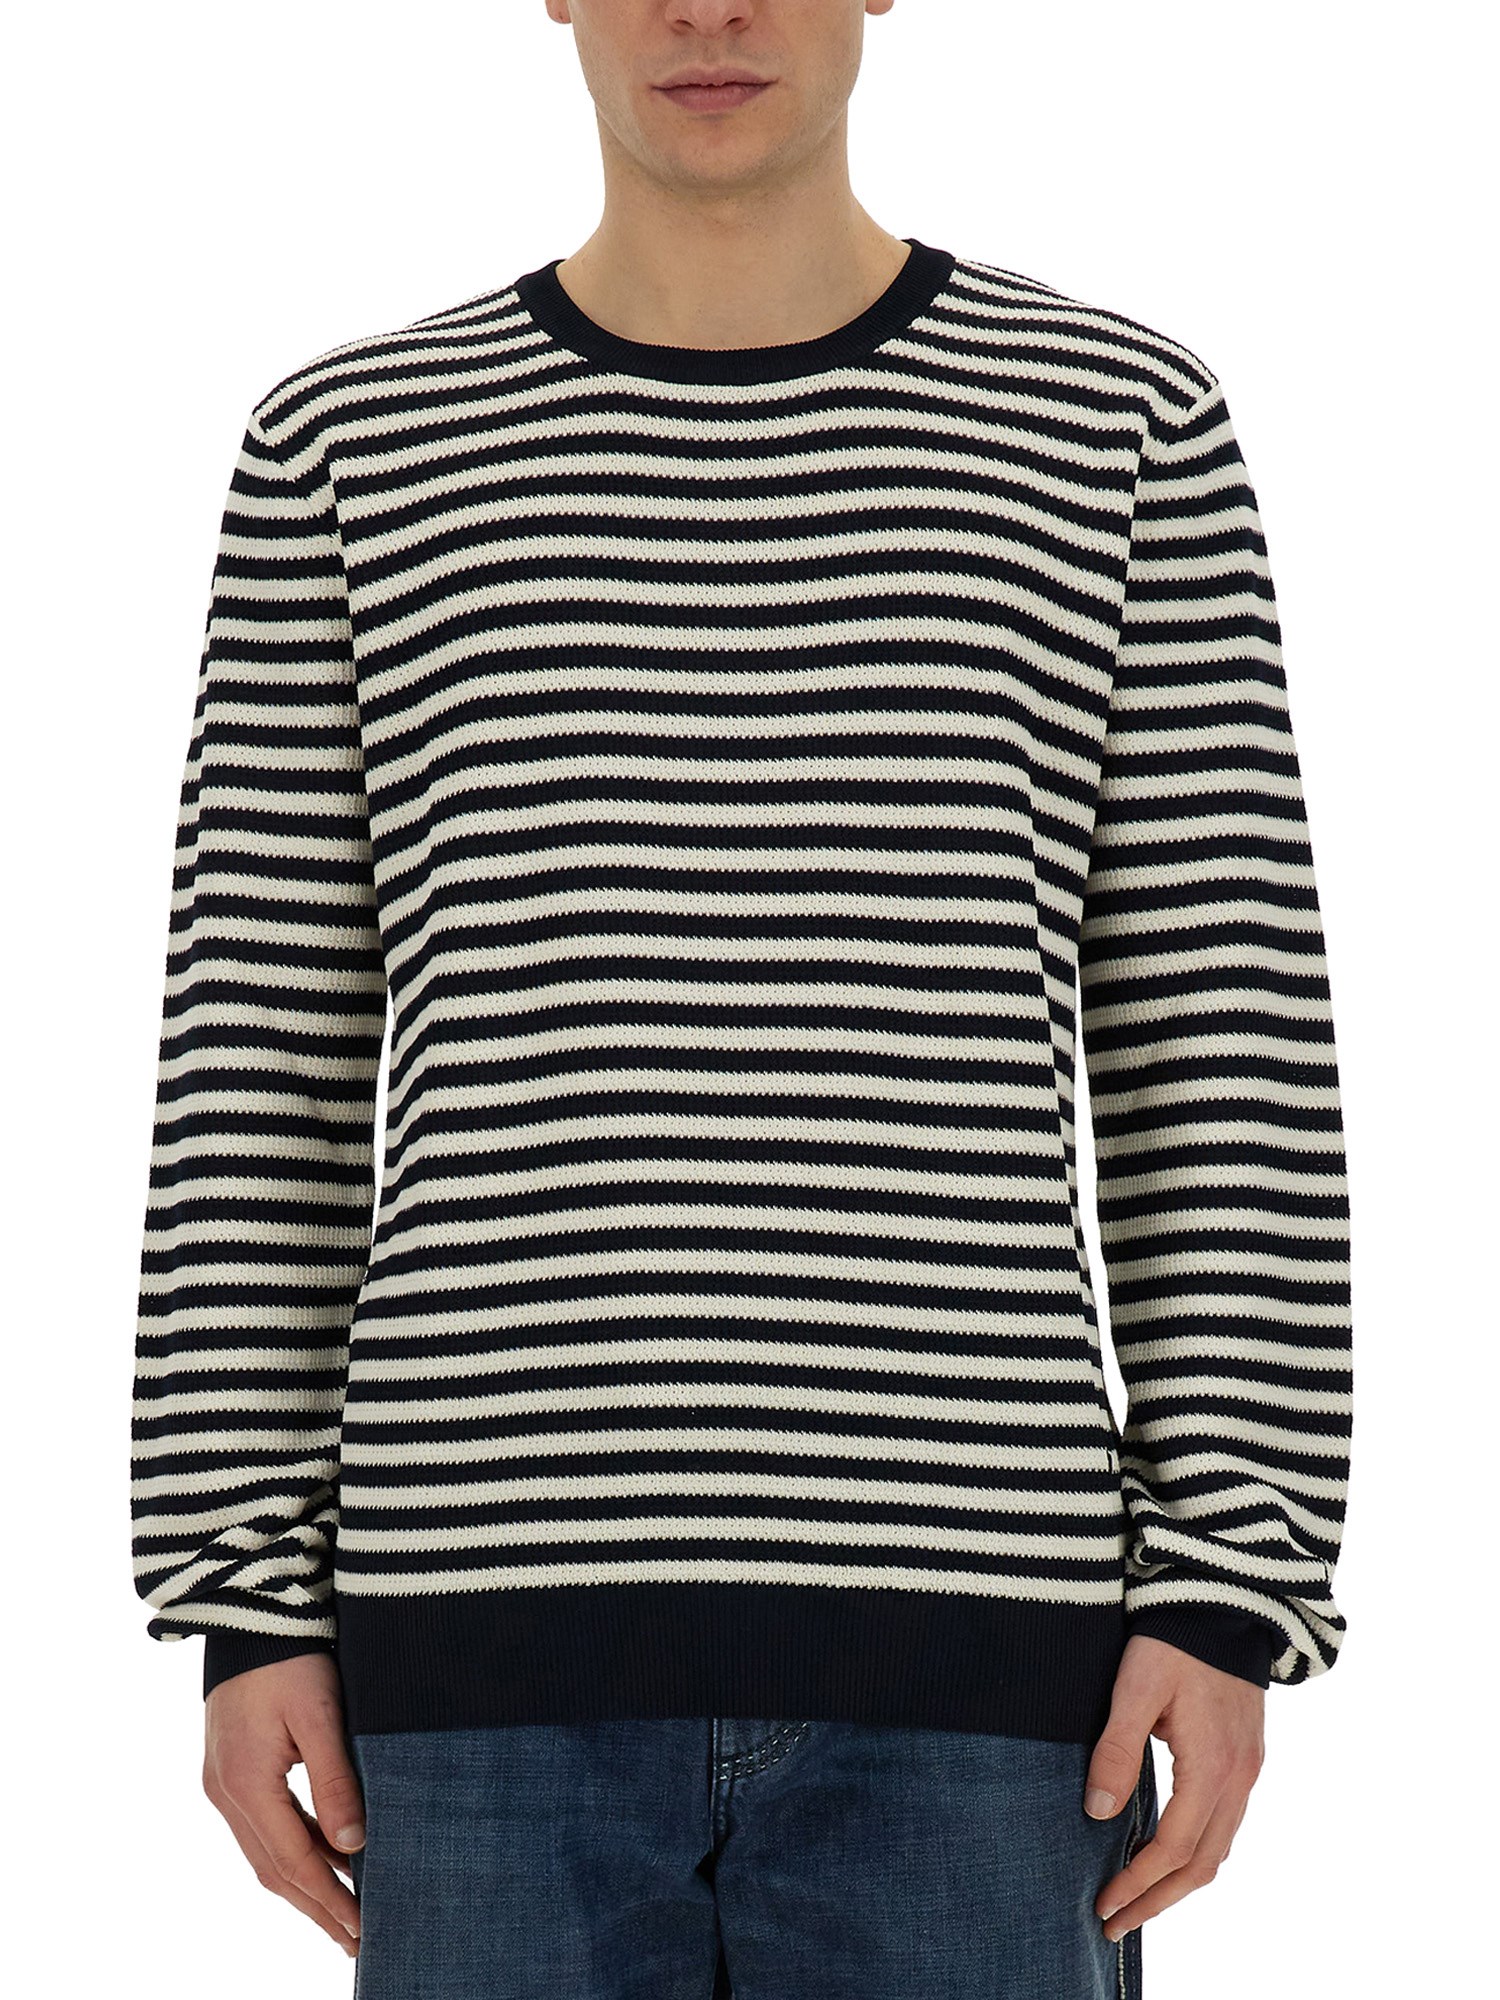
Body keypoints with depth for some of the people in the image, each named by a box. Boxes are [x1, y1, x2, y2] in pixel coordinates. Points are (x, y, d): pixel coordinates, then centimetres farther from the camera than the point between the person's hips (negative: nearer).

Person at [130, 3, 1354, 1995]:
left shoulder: (1117, 428, 6)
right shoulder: (355, 447, 8)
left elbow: (1225, 1059, 3)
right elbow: (265, 1077, 7)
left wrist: (1232, 1599, -4)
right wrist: (251, 1609, 1)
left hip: (956, 1637, 0)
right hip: (513, 1634, 1)